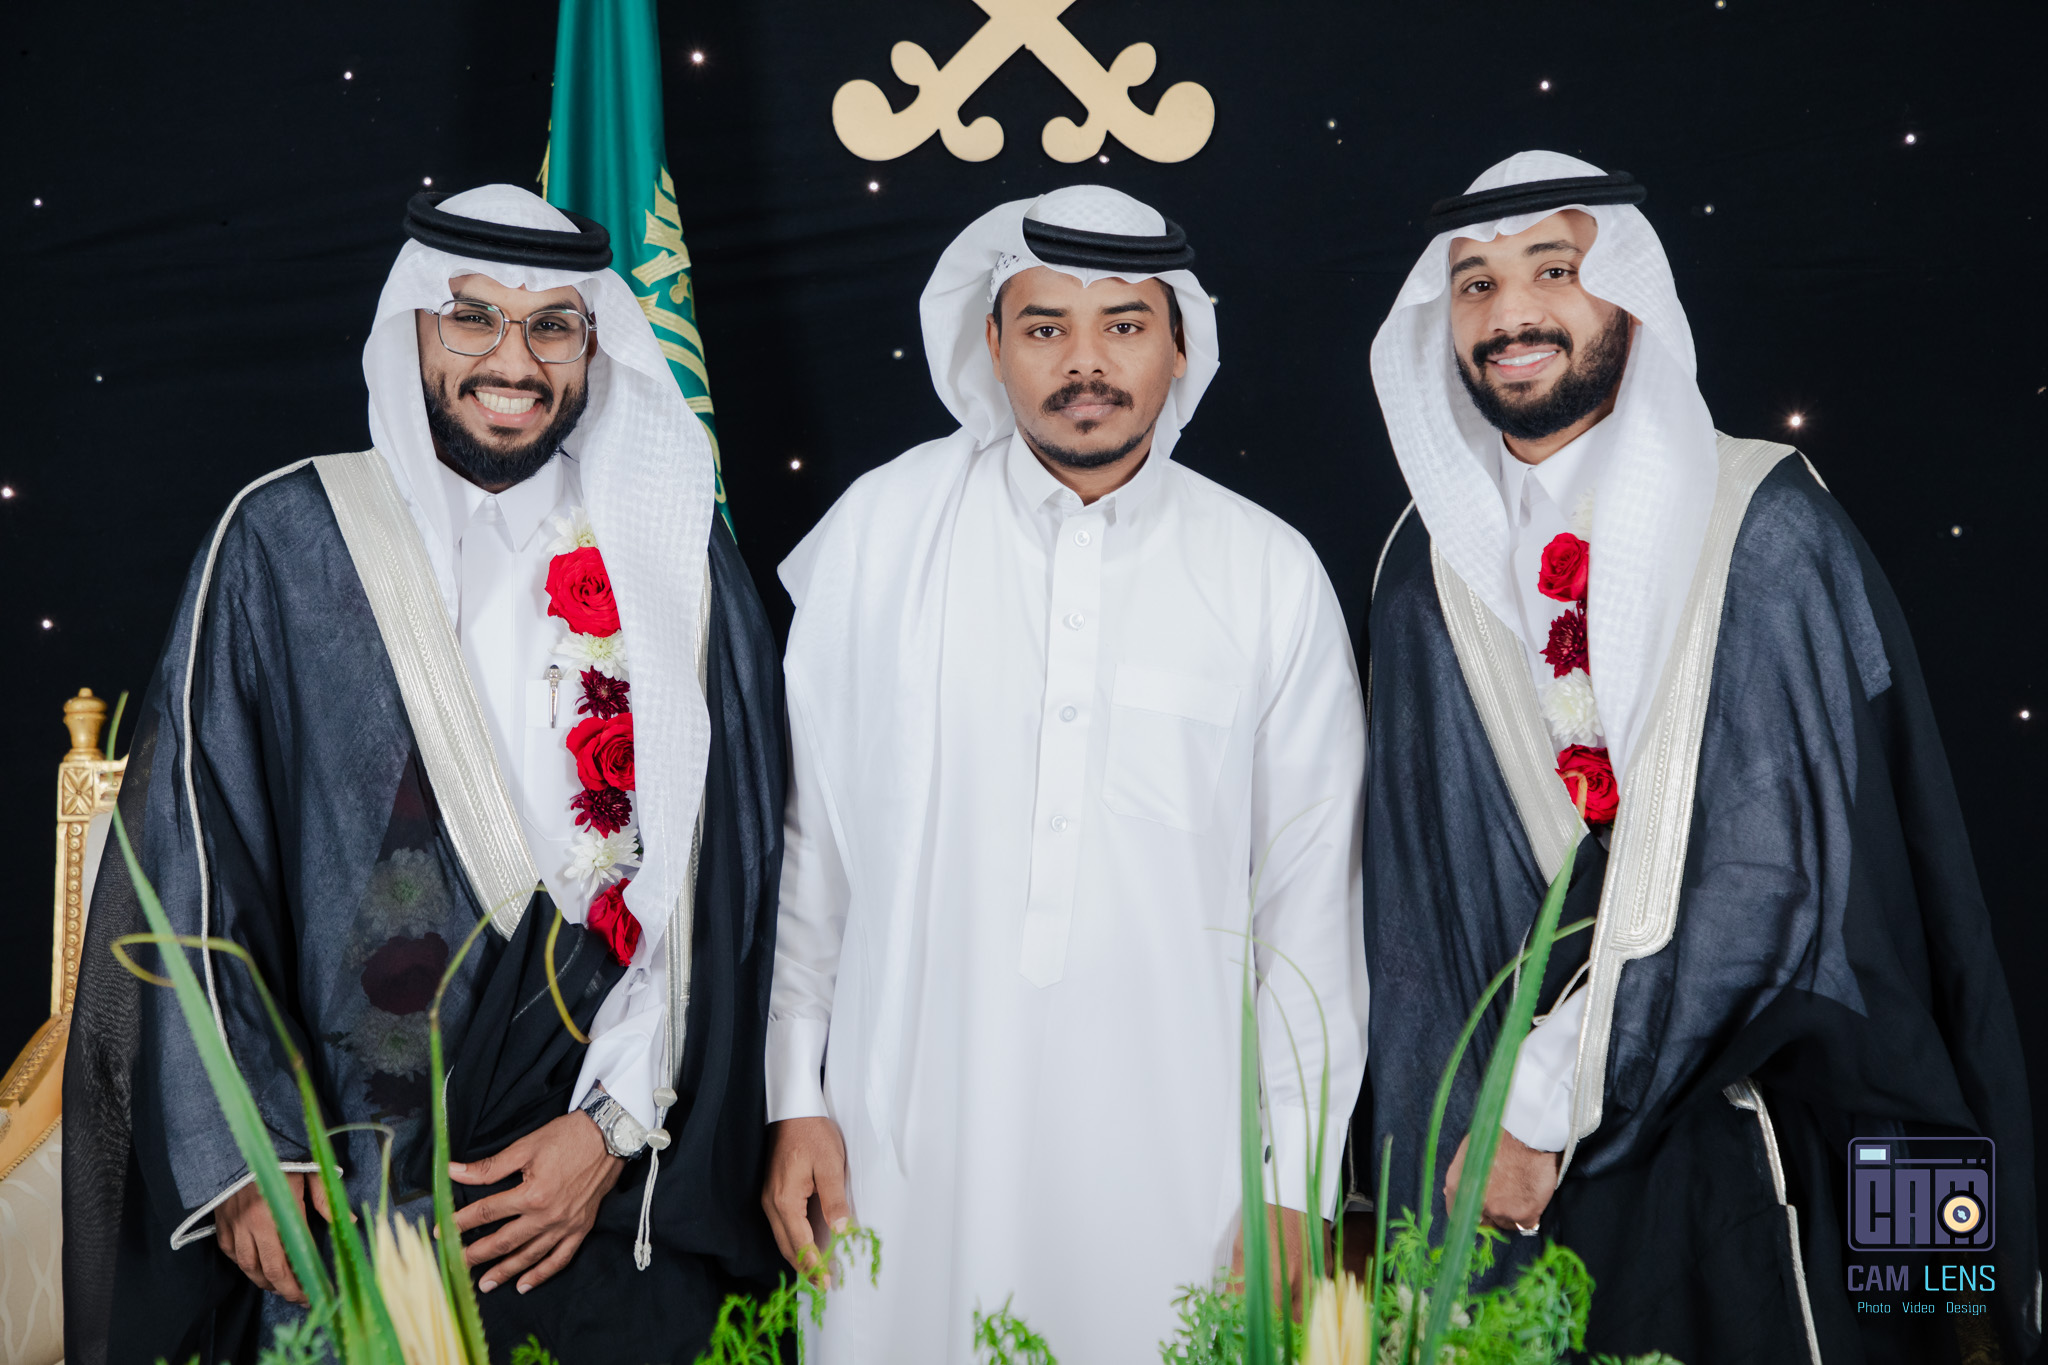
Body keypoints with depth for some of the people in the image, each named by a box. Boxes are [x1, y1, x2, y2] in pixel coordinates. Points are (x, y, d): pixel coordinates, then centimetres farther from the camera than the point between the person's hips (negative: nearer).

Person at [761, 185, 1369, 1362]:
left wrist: (1292, 1184, 1)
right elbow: (800, 824, 3)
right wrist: (795, 1095, 3)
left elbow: (1311, 893, 2)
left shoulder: (1273, 577, 0)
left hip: (1172, 1157, 0)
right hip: (912, 1144, 0)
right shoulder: (882, 530, -1)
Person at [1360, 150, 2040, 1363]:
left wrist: (1547, 1103, -16)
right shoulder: (1433, 561, 4)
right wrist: (1437, 1165, -2)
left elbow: (1778, 867, -15)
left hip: (1761, 1167, -3)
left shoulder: (1766, 527, -7)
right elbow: (1413, 895, 5)